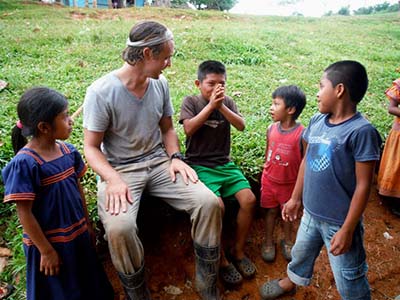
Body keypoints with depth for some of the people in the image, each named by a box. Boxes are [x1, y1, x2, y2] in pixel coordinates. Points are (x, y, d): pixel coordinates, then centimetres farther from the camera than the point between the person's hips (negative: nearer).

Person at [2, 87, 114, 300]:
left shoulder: (68, 152, -5)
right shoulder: (25, 163, -23)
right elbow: (24, 214, -18)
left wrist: (87, 226, 12)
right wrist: (46, 251, -12)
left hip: (78, 235, 6)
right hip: (48, 242, -5)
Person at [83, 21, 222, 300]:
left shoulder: (160, 83, 3)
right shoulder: (101, 92, -12)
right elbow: (92, 147, -8)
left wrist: (175, 157, -5)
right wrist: (112, 179, -24)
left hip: (159, 162, 4)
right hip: (119, 169, -4)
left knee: (209, 203, -17)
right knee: (119, 228, -33)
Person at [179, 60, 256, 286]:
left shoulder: (227, 102, 9)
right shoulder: (191, 102, 0)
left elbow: (241, 125, -6)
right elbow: (189, 128, -16)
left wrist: (221, 106, -17)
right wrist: (210, 105, -18)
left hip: (225, 164, 4)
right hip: (200, 164, -4)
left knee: (249, 200, -14)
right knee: (216, 206, -26)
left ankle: (238, 251, 9)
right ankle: (221, 260, -2)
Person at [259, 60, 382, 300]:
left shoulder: (361, 131, -22)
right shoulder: (317, 121, -1)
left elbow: (363, 185, -19)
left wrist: (347, 230, -17)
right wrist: (295, 199, 14)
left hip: (339, 223, -6)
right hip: (311, 213, 7)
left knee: (349, 280, 12)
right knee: (301, 253, 29)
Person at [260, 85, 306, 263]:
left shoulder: (301, 133, -21)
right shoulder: (271, 129, -8)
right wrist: (266, 172, 11)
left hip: (290, 183, -2)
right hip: (269, 180, 3)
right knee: (271, 211, 17)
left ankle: (287, 241, 42)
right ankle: (268, 242, 36)